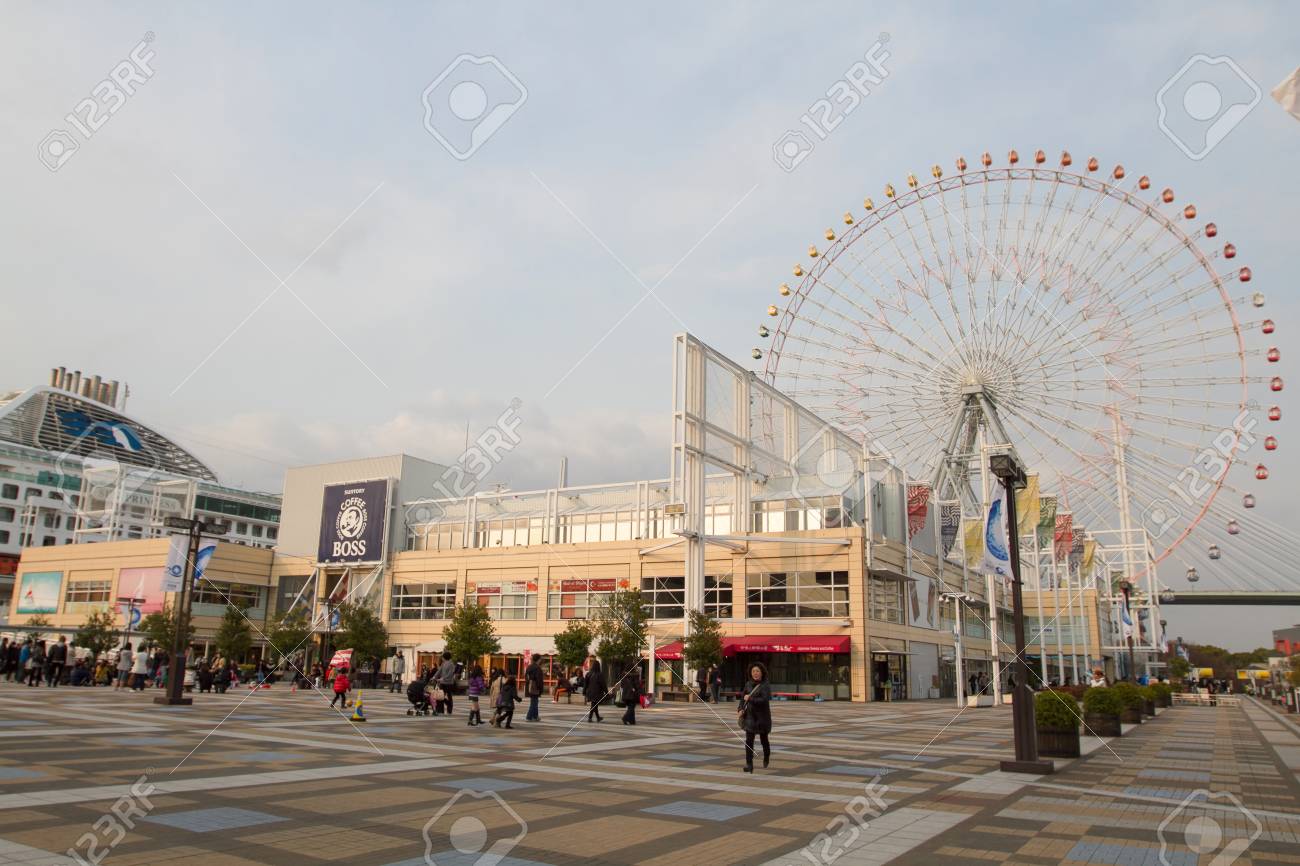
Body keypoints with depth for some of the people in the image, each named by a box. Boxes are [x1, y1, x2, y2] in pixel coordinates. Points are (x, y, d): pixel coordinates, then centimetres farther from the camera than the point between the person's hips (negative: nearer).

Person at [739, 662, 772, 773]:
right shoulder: (748, 684, 5)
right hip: (750, 716, 3)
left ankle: (766, 756, 43)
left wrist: (750, 699, -23)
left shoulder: (766, 685, -10)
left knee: (763, 739, 14)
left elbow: (765, 700, -22)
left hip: (762, 717, -3)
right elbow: (743, 699, 13)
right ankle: (749, 765, -8)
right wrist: (741, 709, -3)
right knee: (749, 741, -8)